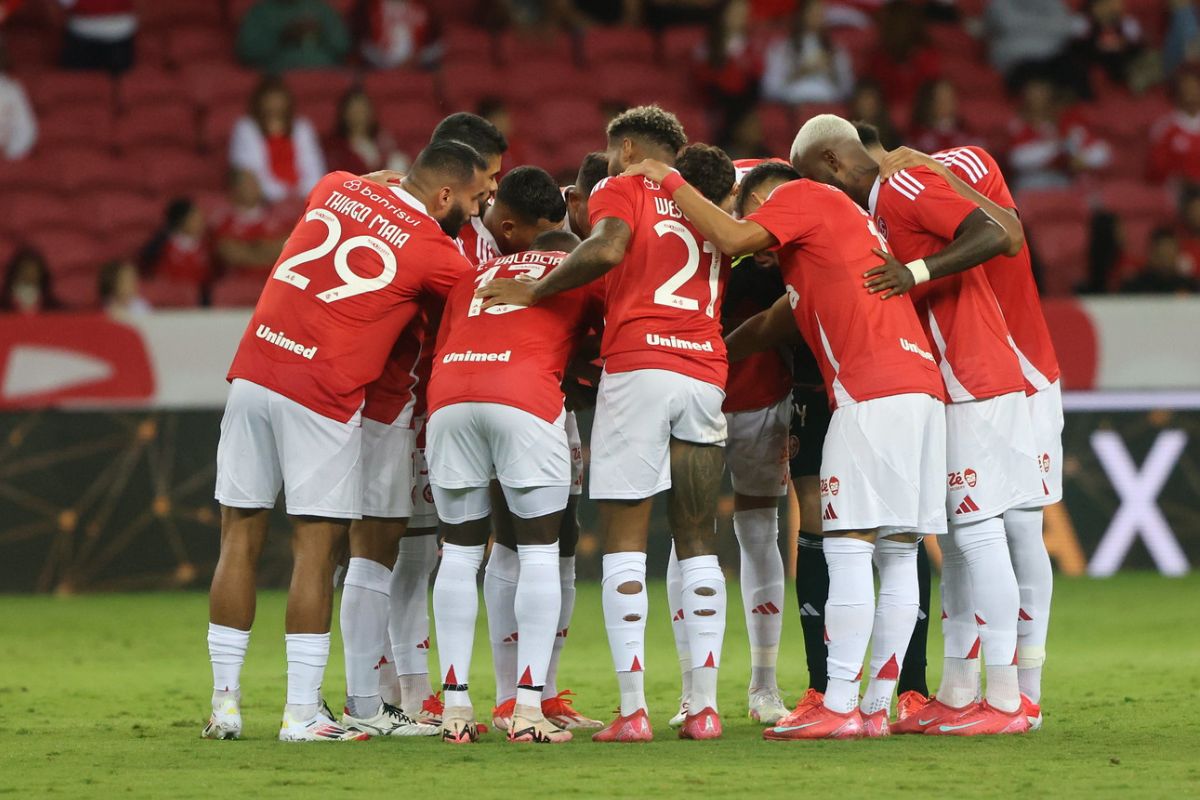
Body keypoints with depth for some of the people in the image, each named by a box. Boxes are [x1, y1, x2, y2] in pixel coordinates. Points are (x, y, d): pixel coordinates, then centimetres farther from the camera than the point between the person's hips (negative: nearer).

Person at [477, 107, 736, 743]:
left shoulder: (621, 190, 7)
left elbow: (607, 247, -12)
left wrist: (534, 292, -6)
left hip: (637, 366, -5)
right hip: (706, 374, 5)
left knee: (624, 539, -2)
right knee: (697, 540, 10)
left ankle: (632, 707, -9)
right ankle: (704, 704, 4)